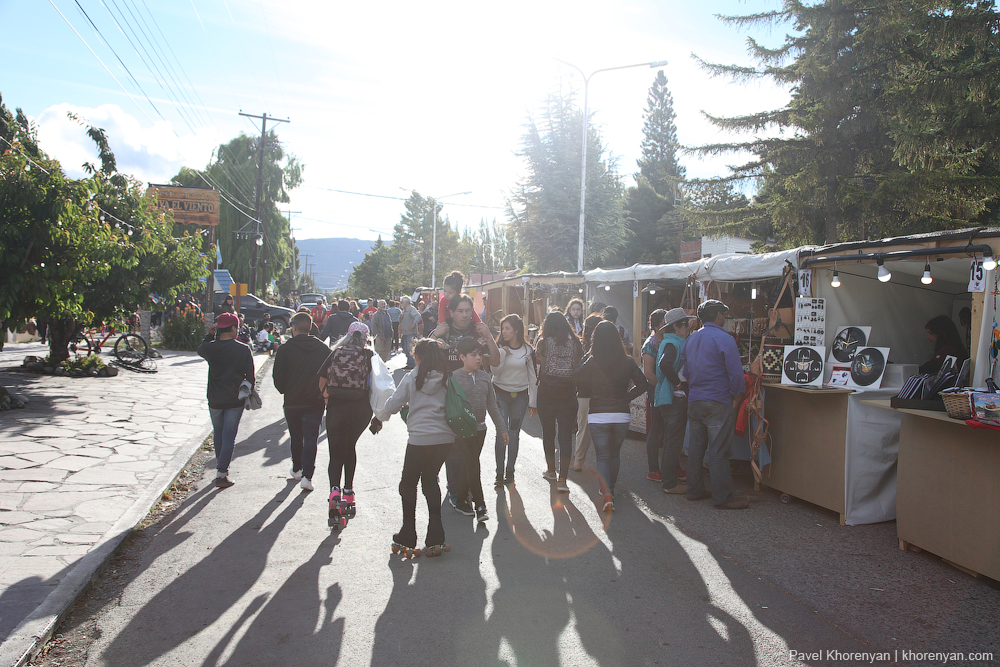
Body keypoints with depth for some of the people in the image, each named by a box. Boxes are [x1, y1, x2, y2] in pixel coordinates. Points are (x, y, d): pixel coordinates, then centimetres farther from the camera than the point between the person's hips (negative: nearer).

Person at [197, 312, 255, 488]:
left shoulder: (210, 348, -6)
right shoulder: (244, 350, -11)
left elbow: (200, 350, 21)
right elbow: (250, 376, -5)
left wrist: (209, 334, 15)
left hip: (215, 399, 3)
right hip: (235, 400, -3)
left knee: (218, 434, 18)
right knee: (229, 436, 2)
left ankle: (221, 468, 31)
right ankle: (222, 474, -3)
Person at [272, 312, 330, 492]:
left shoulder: (285, 349, -8)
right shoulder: (323, 349, -2)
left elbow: (278, 378, -6)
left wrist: (284, 391, 13)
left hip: (292, 401, 0)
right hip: (316, 401, 0)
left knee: (296, 437, 17)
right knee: (311, 438, 1)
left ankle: (297, 469, 33)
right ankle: (307, 475, -9)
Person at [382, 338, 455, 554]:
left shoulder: (411, 378, -3)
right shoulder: (448, 378, 3)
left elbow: (390, 407, -3)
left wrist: (405, 402, 17)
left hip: (420, 439, -3)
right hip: (445, 438, 4)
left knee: (408, 482, 14)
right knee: (430, 480, 18)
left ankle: (408, 534, 15)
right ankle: (435, 533, 10)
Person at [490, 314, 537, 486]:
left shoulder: (527, 350, 2)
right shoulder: (500, 347, 2)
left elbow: (533, 376, 6)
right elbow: (495, 370, -9)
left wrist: (532, 402, 6)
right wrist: (503, 352, -16)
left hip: (520, 396, 1)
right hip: (501, 394, -1)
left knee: (514, 434, 4)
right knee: (501, 433, -10)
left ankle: (510, 471, 16)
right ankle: (499, 472, -3)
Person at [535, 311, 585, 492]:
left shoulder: (543, 342, -4)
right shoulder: (575, 343, 0)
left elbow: (542, 366, 0)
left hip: (547, 394, -1)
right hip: (568, 395, 1)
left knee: (548, 433, 16)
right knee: (566, 436, 2)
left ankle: (551, 471, 30)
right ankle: (562, 479, -3)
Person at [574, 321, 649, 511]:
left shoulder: (593, 362, -10)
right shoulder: (628, 361, -3)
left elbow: (576, 376, 1)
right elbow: (643, 384, 0)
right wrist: (626, 397, 9)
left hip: (598, 416, -2)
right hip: (621, 415, 2)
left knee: (602, 456, 4)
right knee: (615, 453, 22)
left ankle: (606, 492, -15)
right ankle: (610, 487, 34)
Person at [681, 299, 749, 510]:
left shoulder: (691, 339, 11)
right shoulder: (724, 339, -11)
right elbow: (735, 372, -13)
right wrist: (737, 397, -1)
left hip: (694, 401, 7)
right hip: (718, 403, -7)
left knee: (696, 447, 13)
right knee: (718, 451, -4)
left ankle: (695, 490, 20)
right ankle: (724, 496, 2)